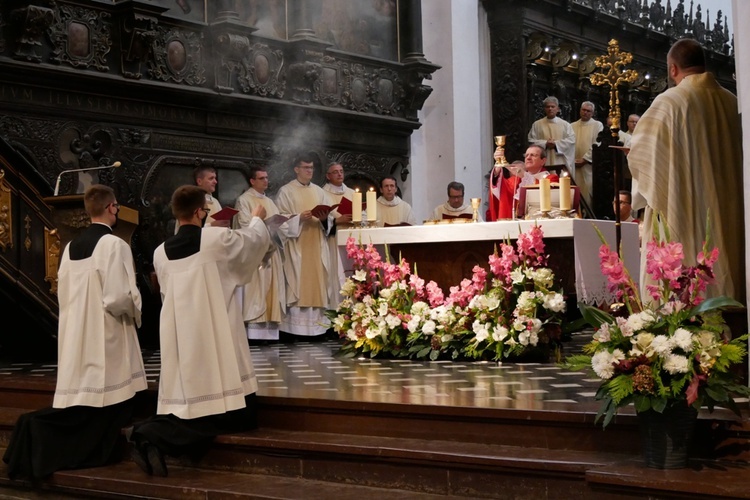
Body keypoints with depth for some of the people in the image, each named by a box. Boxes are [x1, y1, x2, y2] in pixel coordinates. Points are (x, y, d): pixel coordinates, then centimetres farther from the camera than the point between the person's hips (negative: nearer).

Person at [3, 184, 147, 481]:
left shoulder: (71, 247, 10)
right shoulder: (114, 244, -13)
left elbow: (63, 294, 14)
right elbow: (119, 297, -18)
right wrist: (135, 312, 1)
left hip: (75, 336, 7)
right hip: (105, 339, -7)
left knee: (80, 405, 10)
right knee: (104, 404, 0)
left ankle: (38, 431, -6)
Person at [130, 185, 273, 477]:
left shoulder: (161, 253, 6)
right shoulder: (217, 240, -6)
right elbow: (254, 239, 13)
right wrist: (257, 219, 36)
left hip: (178, 338, 6)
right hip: (213, 338, -6)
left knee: (188, 404, 12)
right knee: (230, 413, 0)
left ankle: (152, 434, -15)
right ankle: (154, 436, -17)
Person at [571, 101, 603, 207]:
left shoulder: (597, 125, 3)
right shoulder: (573, 126, 14)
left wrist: (584, 159, -11)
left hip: (589, 165, -3)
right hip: (573, 165, 3)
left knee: (588, 192, -5)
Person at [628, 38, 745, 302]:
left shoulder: (669, 102, -11)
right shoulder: (732, 102, 4)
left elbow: (640, 156, -8)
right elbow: (739, 157, 12)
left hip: (682, 214, -5)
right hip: (727, 214, 6)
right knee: (723, 273, 11)